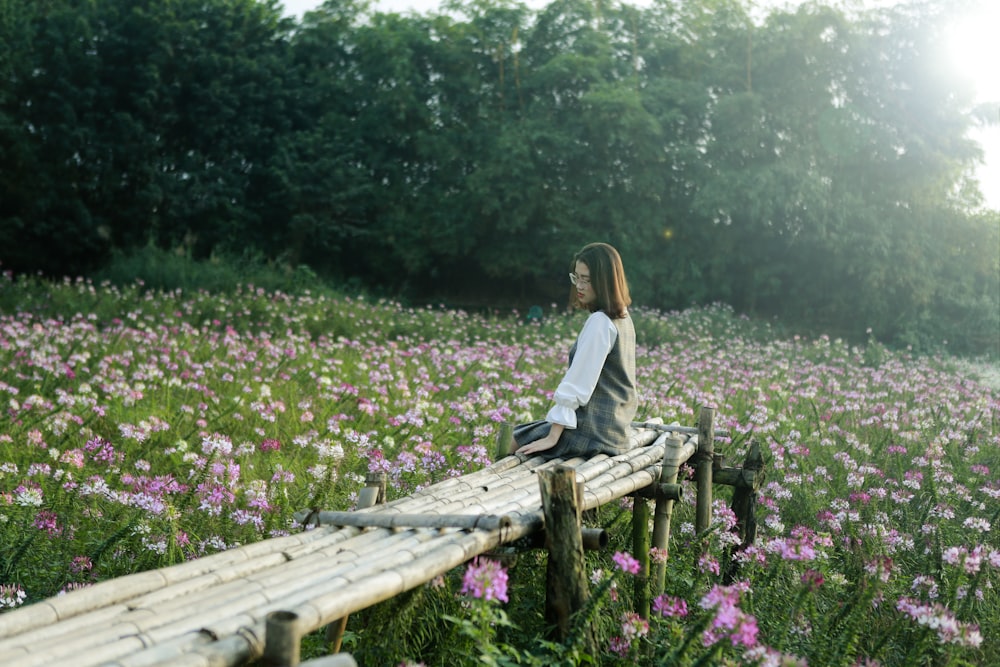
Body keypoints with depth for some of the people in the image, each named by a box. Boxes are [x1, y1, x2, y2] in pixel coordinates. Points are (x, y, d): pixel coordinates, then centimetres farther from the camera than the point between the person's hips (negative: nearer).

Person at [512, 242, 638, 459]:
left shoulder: (600, 323, -20)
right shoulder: (621, 317, 9)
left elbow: (578, 382, -21)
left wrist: (552, 438, -19)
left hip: (593, 431, -10)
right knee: (518, 432, 23)